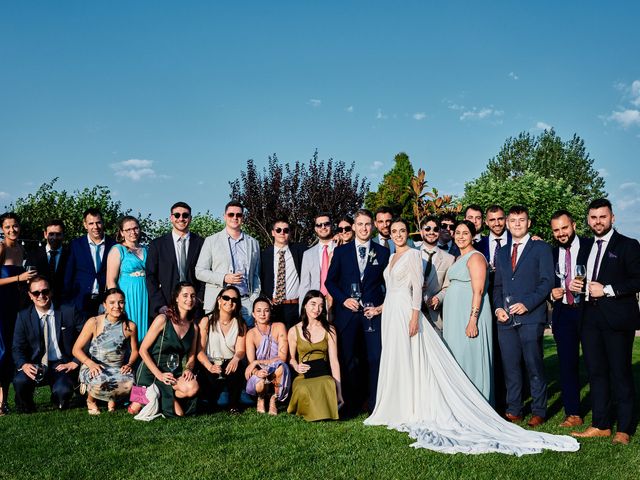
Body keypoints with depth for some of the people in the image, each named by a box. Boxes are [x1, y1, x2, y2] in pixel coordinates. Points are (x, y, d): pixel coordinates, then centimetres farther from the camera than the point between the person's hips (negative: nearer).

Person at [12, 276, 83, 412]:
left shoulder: (69, 312, -2)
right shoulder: (23, 316, 4)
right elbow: (18, 348, 0)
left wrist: (75, 362, -10)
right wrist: (24, 365, -21)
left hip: (62, 365, -1)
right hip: (35, 366, 1)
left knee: (63, 391, -31)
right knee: (20, 381, -31)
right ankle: (26, 408, 5)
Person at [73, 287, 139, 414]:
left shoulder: (130, 326, -1)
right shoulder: (94, 323, -8)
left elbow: (134, 350, 13)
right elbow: (77, 349, -6)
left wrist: (129, 364, -9)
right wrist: (90, 363, -23)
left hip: (118, 370, 2)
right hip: (94, 368, -2)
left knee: (131, 383, -30)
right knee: (99, 383, -37)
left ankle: (112, 397, 8)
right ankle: (91, 399, 4)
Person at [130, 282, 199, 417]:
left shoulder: (193, 327, 8)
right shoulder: (163, 320, -8)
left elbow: (191, 356, 14)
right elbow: (143, 350, -8)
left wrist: (188, 369, -9)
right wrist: (159, 375, -16)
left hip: (175, 374, 6)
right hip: (151, 372, -6)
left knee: (193, 387, -24)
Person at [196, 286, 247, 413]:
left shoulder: (240, 324, 8)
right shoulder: (207, 321, 0)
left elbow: (240, 350, -2)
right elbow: (199, 350, -8)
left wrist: (236, 358, -28)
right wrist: (210, 366, -27)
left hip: (229, 364, 1)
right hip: (209, 365, -1)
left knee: (238, 368, -32)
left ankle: (234, 405, -7)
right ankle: (207, 401, 6)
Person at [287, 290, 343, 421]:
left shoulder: (329, 330, 7)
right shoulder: (294, 331, 7)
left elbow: (334, 361, 2)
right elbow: (291, 358, 19)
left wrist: (339, 392, -5)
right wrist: (296, 366, -7)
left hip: (324, 376, 0)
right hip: (303, 377, 1)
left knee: (328, 385, -38)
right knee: (304, 391, -36)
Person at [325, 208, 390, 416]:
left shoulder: (383, 252, 8)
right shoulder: (341, 251, 8)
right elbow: (330, 281, 8)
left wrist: (383, 306, -3)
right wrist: (343, 299, -6)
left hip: (374, 313, -1)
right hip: (347, 312, 1)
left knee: (376, 359, -5)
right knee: (348, 360, 5)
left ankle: (375, 405, 7)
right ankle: (351, 405, 16)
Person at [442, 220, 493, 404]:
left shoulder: (475, 257, -10)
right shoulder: (458, 259, 18)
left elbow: (478, 291, -18)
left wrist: (473, 320, -24)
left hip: (470, 315, -9)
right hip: (455, 316, 9)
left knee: (470, 358, -5)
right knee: (457, 358, 11)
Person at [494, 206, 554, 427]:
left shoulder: (541, 248, 3)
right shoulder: (502, 252, 19)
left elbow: (547, 282, -5)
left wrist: (527, 304, -15)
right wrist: (498, 307, 3)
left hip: (531, 317, -5)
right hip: (506, 318, 5)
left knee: (534, 366, -1)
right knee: (510, 367, 7)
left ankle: (539, 412, 9)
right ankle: (513, 410, 16)